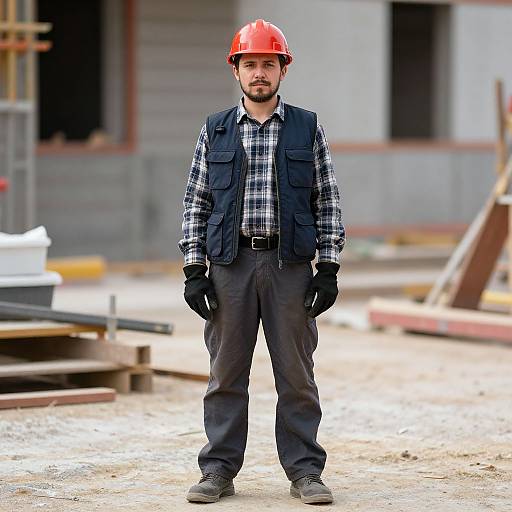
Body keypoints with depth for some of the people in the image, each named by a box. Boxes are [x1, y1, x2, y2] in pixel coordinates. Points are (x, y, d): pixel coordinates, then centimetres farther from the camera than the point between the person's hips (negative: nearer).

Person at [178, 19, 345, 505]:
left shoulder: (307, 129, 7)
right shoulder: (215, 131, 8)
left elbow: (327, 202, 7)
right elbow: (195, 204, 9)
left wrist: (329, 269, -1)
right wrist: (193, 270, 0)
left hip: (290, 264, -1)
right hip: (230, 264, 1)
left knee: (296, 374, 2)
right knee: (226, 373, 3)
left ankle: (304, 471, 8)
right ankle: (219, 471, 10)